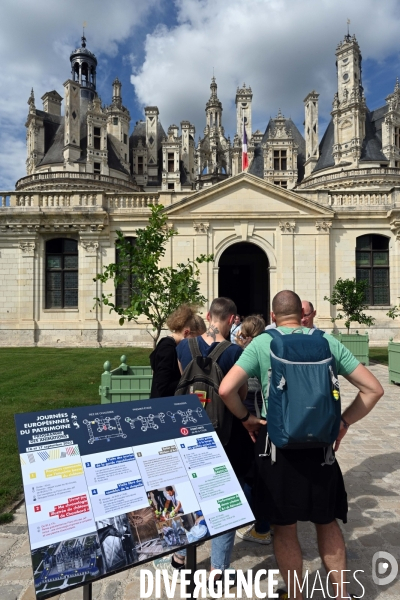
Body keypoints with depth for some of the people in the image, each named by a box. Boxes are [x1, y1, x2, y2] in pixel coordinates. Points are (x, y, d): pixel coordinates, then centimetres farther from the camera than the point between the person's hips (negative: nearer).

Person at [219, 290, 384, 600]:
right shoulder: (328, 341, -2)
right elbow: (373, 389, -1)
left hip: (276, 442, -2)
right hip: (321, 443, 2)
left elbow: (226, 389, -19)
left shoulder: (261, 343, -8)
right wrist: (344, 422, 4)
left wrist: (246, 417, -3)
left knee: (284, 527, 16)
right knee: (327, 520, 23)